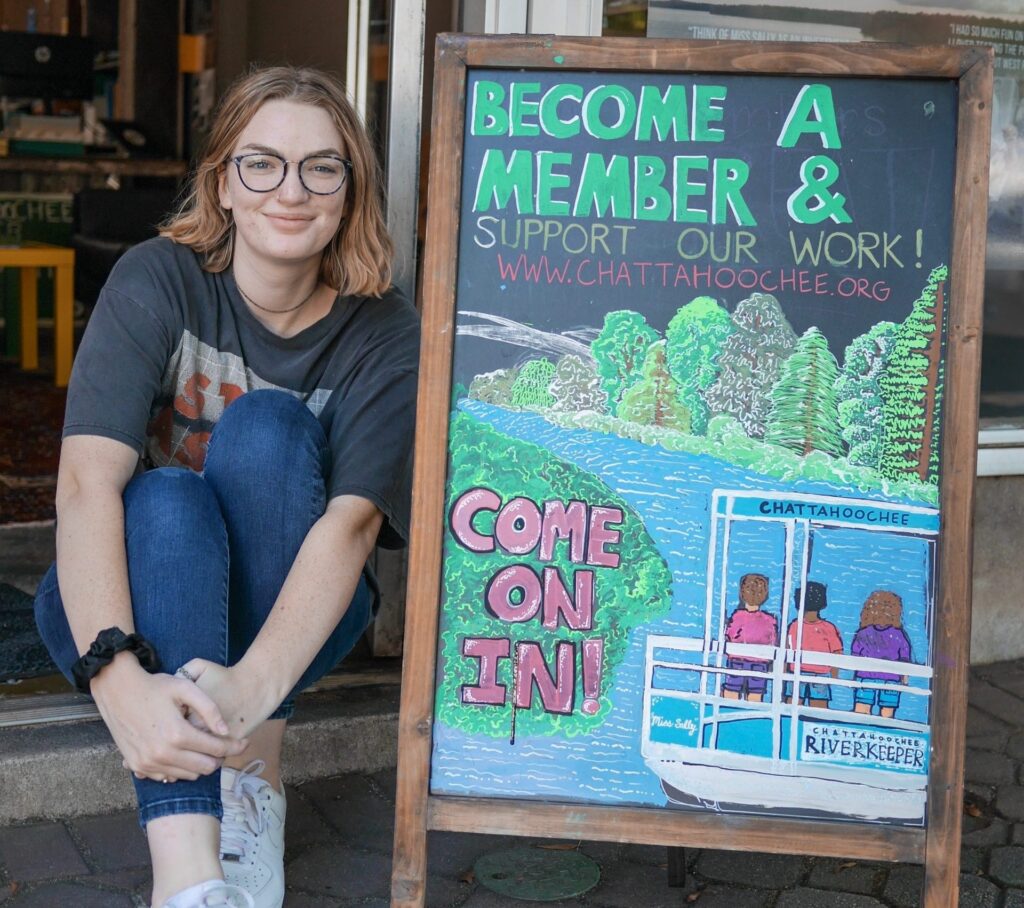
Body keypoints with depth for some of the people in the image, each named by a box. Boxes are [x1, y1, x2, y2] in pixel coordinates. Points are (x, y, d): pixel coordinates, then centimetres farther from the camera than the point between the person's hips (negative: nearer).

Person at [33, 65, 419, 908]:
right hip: (129, 601, 0)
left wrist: (256, 684, -44)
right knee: (167, 500, -33)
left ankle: (254, 770, -22)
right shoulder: (157, 282, -15)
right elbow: (87, 483, -28)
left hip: (287, 614, 1)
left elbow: (351, 521, -26)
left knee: (267, 427, -26)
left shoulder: (383, 333, -12)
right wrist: (118, 677, -44)